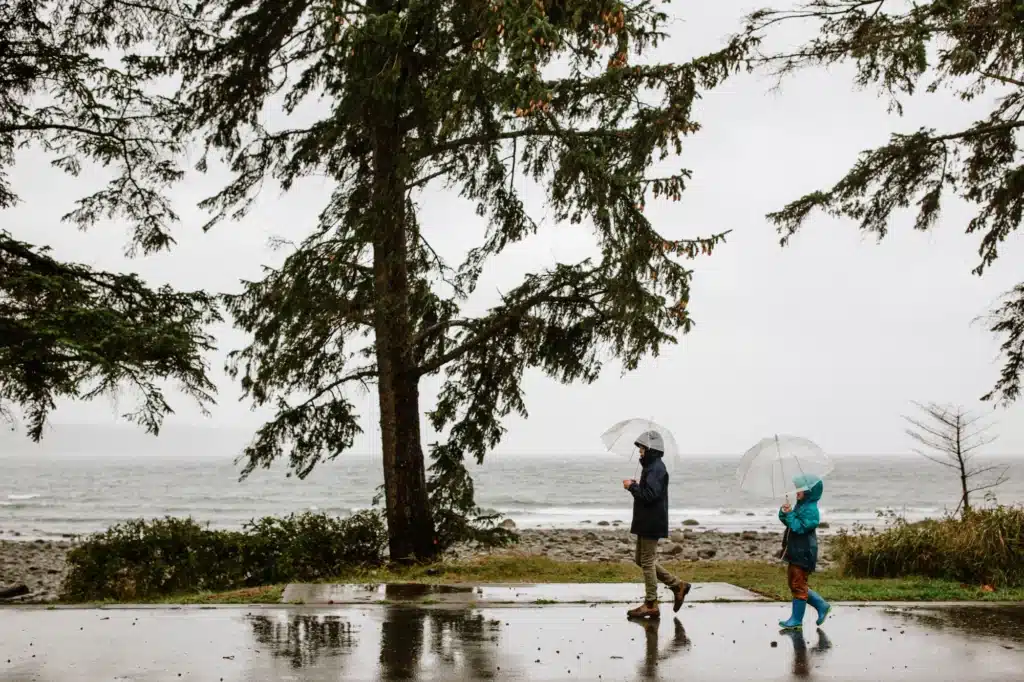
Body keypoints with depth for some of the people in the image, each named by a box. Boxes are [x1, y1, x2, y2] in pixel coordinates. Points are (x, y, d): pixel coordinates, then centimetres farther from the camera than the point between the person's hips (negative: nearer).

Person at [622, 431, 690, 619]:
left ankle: (651, 605, 3)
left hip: (651, 524, -11)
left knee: (647, 562, -4)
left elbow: (649, 495, -26)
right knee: (642, 560, 16)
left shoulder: (656, 469, -17)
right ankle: (677, 585, 20)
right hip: (646, 522, 11)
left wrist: (632, 486, -15)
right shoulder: (651, 466, 16)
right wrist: (635, 486, 9)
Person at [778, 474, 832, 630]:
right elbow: (786, 522, 14)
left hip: (803, 554, -10)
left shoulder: (810, 510, -18)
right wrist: (784, 512, -5)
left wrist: (789, 513, -22)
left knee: (798, 586, -1)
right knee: (794, 583, 17)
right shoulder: (800, 506, 11)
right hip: (795, 553, 10)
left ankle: (796, 620, 9)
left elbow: (799, 527, -26)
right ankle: (822, 606, 25)